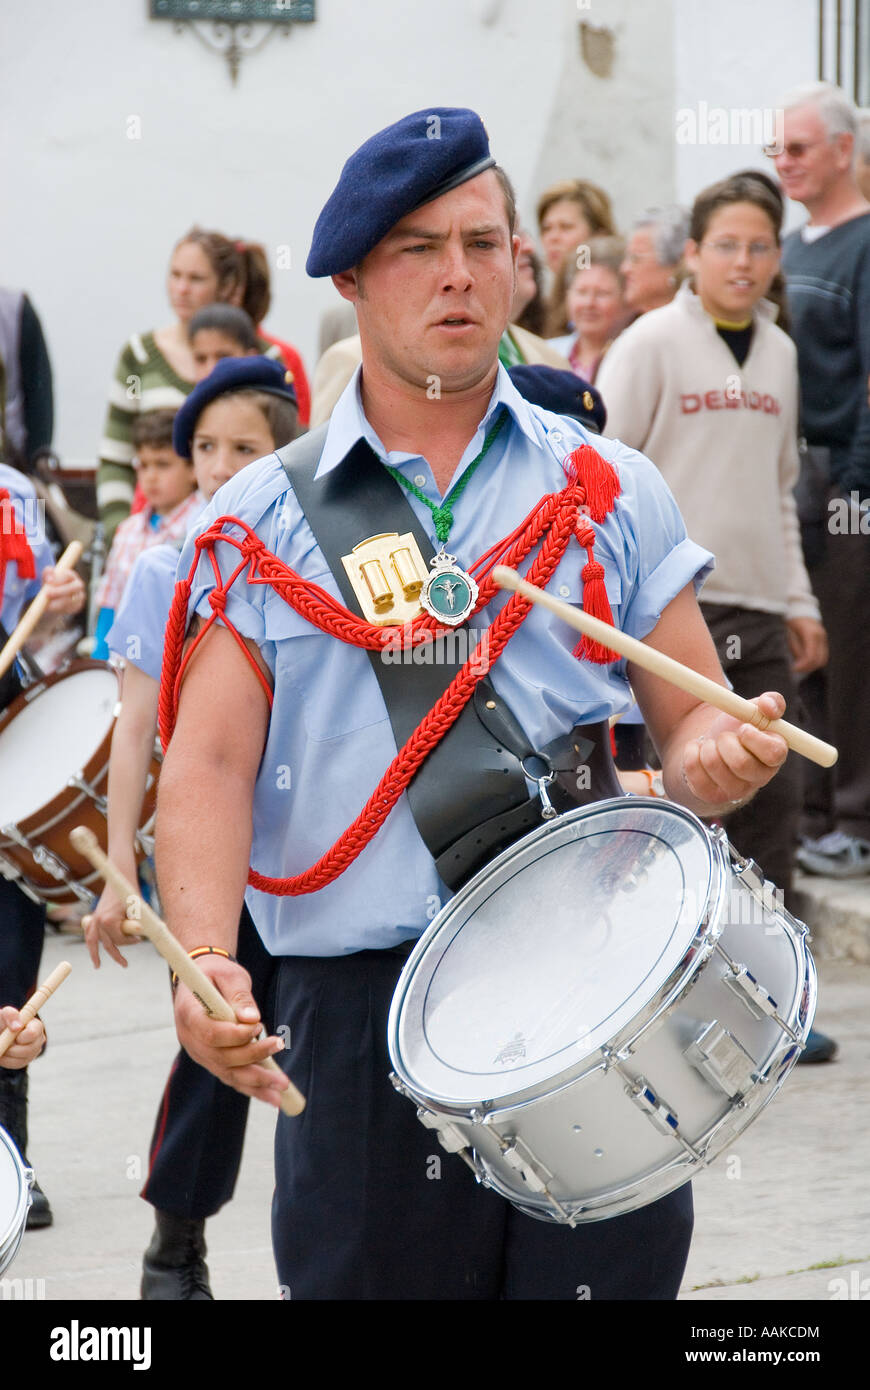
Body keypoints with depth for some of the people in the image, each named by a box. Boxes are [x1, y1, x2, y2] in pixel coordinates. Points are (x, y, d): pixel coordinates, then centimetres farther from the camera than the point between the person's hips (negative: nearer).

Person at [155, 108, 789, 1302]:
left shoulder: (612, 494, 10)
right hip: (360, 1016, -1)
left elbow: (689, 731, 10)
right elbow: (208, 764, -1)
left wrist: (722, 756, -14)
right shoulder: (264, 519, 7)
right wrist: (205, 960, -19)